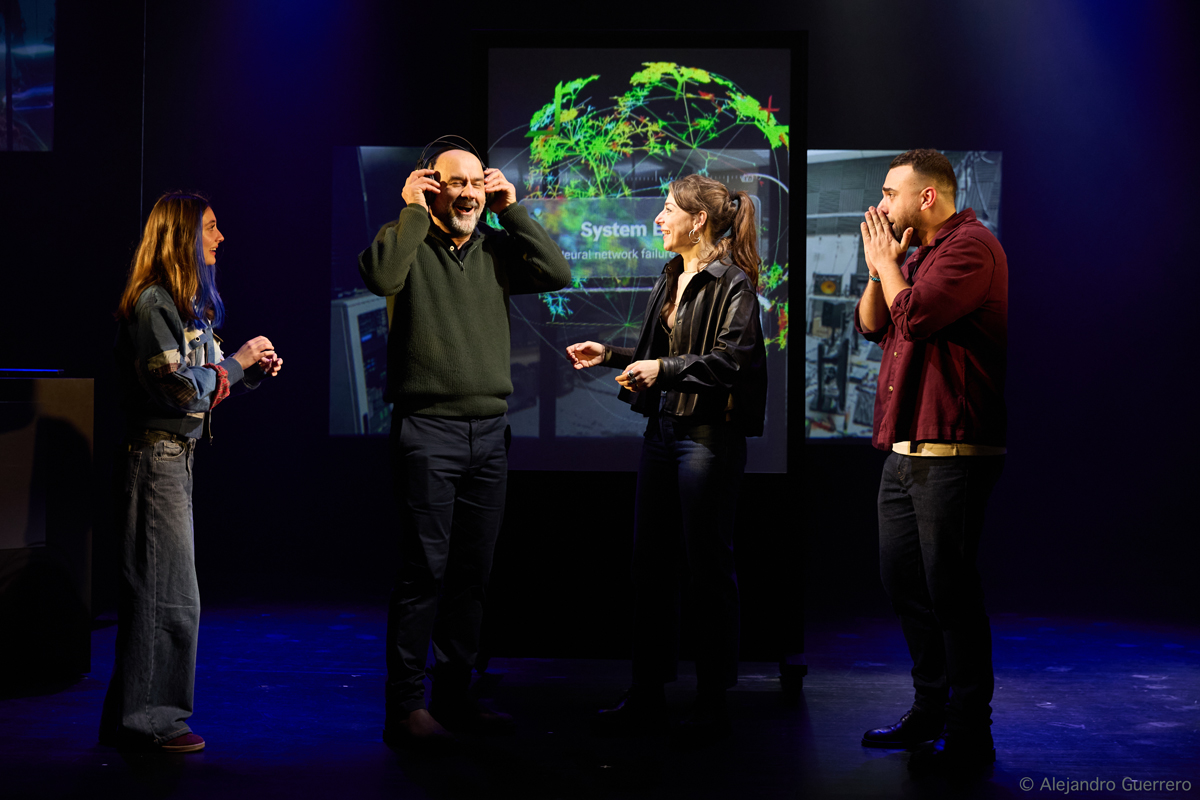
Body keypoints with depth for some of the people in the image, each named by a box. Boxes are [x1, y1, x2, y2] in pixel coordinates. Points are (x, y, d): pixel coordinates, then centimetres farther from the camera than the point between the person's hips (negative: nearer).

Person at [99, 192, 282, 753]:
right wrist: (237, 361, -10)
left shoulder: (188, 302, 18)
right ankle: (147, 720, 3)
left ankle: (133, 716, 20)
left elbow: (205, 385, 18)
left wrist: (254, 372, 5)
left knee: (160, 591, 12)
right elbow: (180, 387, -20)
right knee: (165, 592, -6)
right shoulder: (153, 302, -13)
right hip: (156, 456, -10)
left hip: (176, 455, 10)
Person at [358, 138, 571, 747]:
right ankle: (405, 707, 3)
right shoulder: (409, 242, 0)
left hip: (490, 432, 5)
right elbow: (380, 276, -22)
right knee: (424, 570, -5)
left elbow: (558, 274, 1)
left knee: (472, 572, 10)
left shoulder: (495, 250, 13)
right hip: (427, 430, -5)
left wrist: (512, 210, 2)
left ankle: (453, 696, 21)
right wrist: (412, 210, -11)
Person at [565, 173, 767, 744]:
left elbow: (729, 361, -18)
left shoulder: (732, 283, -9)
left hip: (709, 436, -8)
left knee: (708, 567, 0)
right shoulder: (670, 278, 15)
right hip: (662, 430, 8)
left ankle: (713, 702, 12)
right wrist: (610, 355, 17)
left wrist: (665, 369, -25)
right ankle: (647, 695, 20)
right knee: (649, 563, 10)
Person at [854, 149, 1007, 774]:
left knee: (950, 589, -5)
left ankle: (969, 734, 5)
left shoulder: (971, 245, -11)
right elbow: (870, 325, 19)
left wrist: (887, 262, -4)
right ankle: (929, 710, 28)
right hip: (905, 451, 10)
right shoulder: (918, 255, 20)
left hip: (951, 453, -10)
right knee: (902, 581, 15)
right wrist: (877, 266, 5)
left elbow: (915, 316, -21)